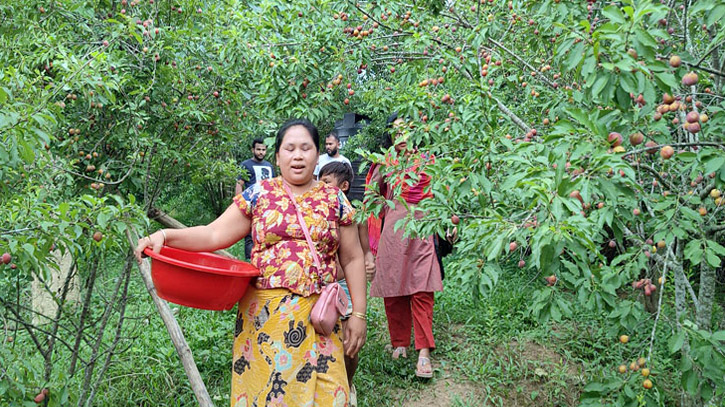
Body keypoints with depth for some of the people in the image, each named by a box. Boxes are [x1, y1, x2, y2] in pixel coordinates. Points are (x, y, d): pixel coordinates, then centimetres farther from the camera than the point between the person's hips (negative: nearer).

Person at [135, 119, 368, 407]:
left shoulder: (335, 200, 7)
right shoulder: (258, 194, 5)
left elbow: (353, 259, 8)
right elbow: (214, 235, 1)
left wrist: (358, 314, 3)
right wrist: (165, 236, -13)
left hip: (318, 318, 0)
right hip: (265, 316, 0)